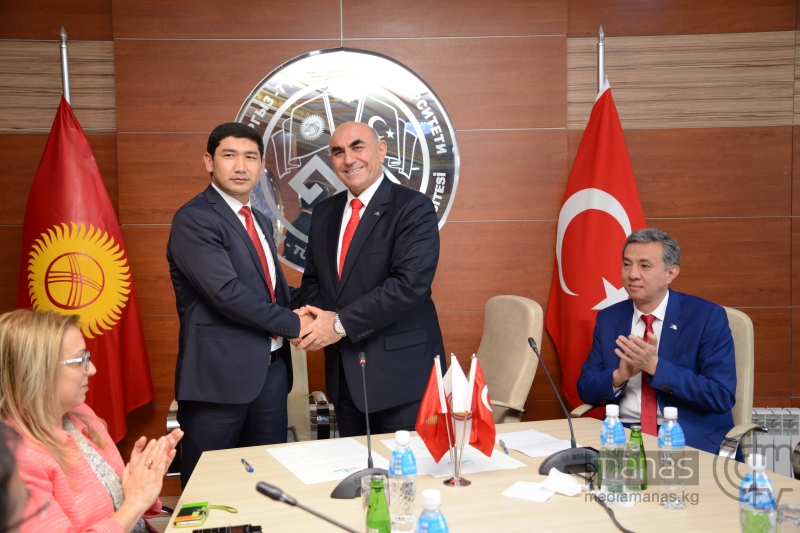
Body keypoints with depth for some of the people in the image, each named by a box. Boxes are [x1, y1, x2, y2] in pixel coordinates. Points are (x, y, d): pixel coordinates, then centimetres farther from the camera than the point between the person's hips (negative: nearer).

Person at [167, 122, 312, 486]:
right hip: (220, 374, -8)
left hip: (271, 368, 8)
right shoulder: (193, 219, -11)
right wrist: (292, 324, -14)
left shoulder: (261, 221, 17)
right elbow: (226, 292, -21)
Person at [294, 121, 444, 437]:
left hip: (401, 369, -6)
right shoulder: (324, 213, 12)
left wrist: (341, 323, -19)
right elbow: (312, 279, 16)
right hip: (343, 370, 6)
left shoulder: (413, 207, -10)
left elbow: (411, 284, -21)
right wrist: (312, 319, -6)